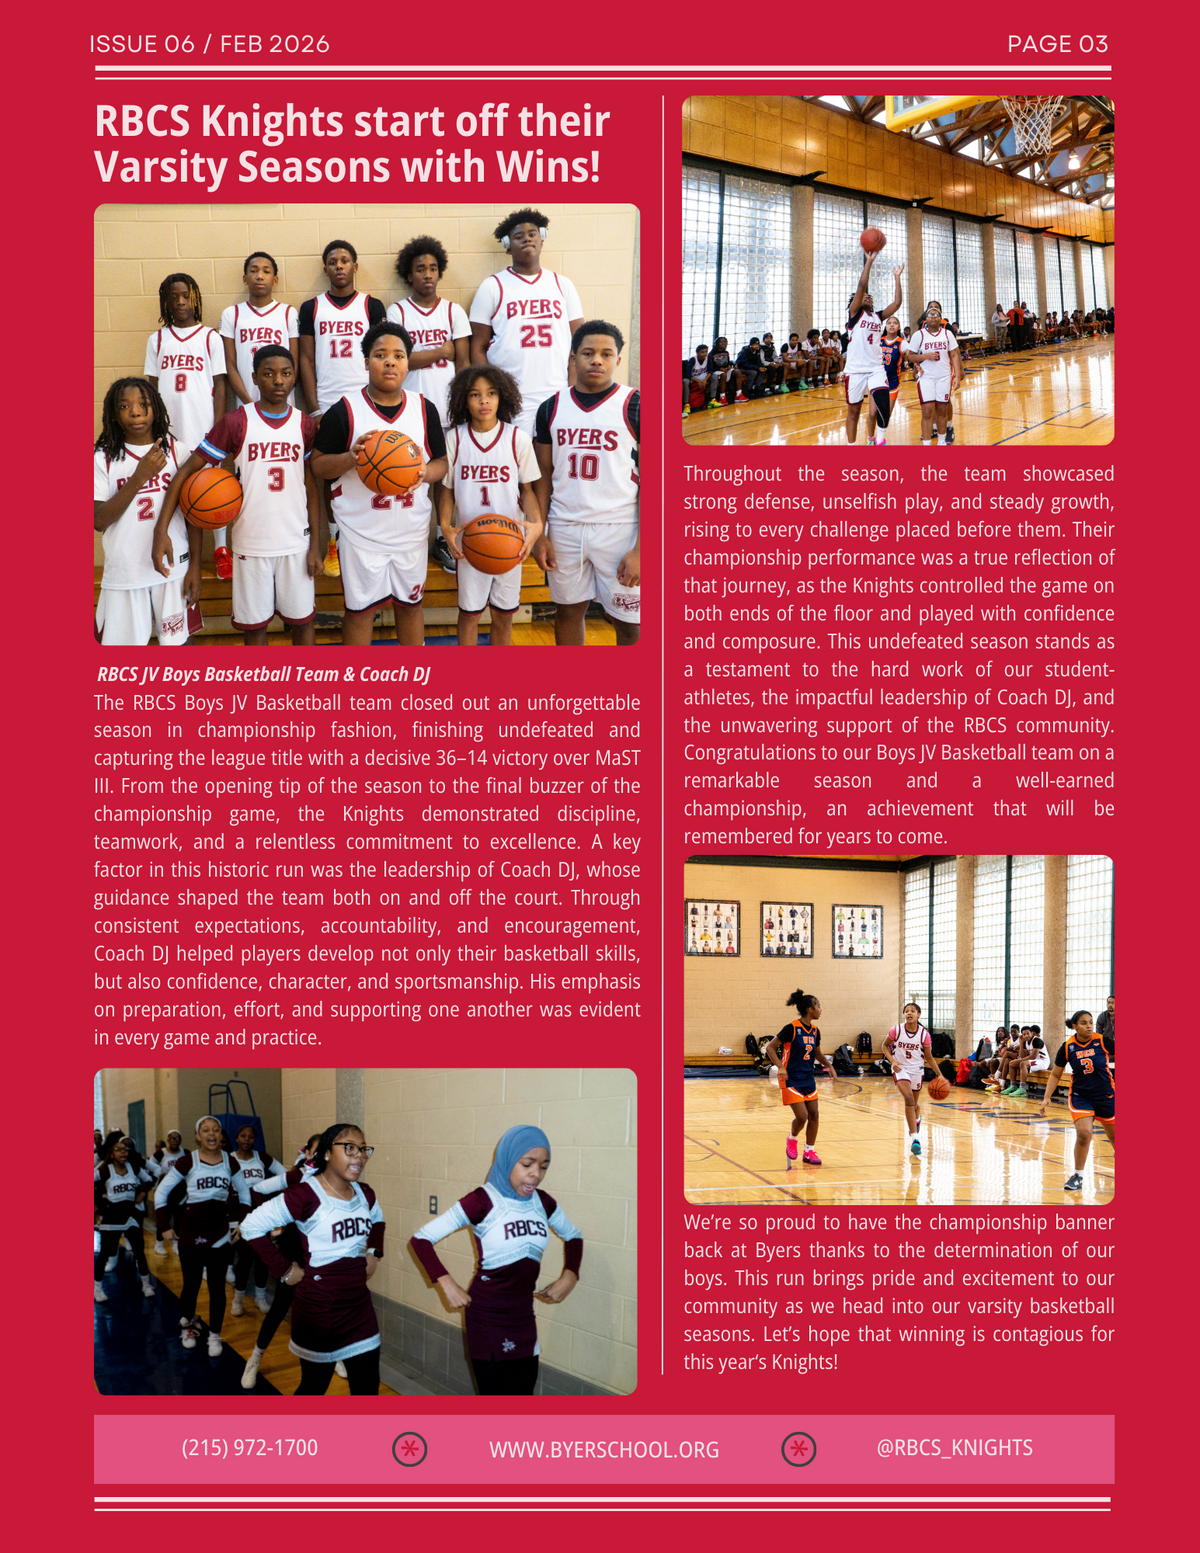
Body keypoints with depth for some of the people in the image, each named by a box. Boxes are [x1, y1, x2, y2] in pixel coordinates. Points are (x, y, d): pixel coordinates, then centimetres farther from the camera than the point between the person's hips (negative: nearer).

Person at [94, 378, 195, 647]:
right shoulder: (102, 459, 0)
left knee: (177, 641, 5)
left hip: (173, 567, 1)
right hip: (123, 572, -1)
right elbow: (98, 521, -10)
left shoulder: (178, 452, 3)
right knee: (124, 642, 3)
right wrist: (139, 477, -17)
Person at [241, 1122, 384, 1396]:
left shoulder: (364, 1194, 4)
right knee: (314, 1386, 8)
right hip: (319, 1308, -6)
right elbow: (252, 1226, -18)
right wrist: (284, 1270, -15)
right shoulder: (305, 1196, -18)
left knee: (367, 1388, 7)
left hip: (359, 1305, 6)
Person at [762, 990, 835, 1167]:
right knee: (801, 1116, -12)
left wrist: (828, 1065, 5)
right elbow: (770, 1047, -15)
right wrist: (780, 1067, -26)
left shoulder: (815, 1031, 5)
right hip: (791, 1079, -7)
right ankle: (792, 1139, 19)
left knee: (814, 1114, 4)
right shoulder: (791, 1029, -17)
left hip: (808, 1078, 7)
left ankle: (809, 1152, 16)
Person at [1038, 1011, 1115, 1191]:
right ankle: (1077, 1176, -3)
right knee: (1083, 1133, -19)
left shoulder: (1103, 1041, -13)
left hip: (1106, 1095, 1)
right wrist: (1047, 1097, -5)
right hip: (1080, 1095, -1)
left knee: (1114, 1135, 13)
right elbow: (1055, 1075, 2)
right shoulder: (1067, 1047, -9)